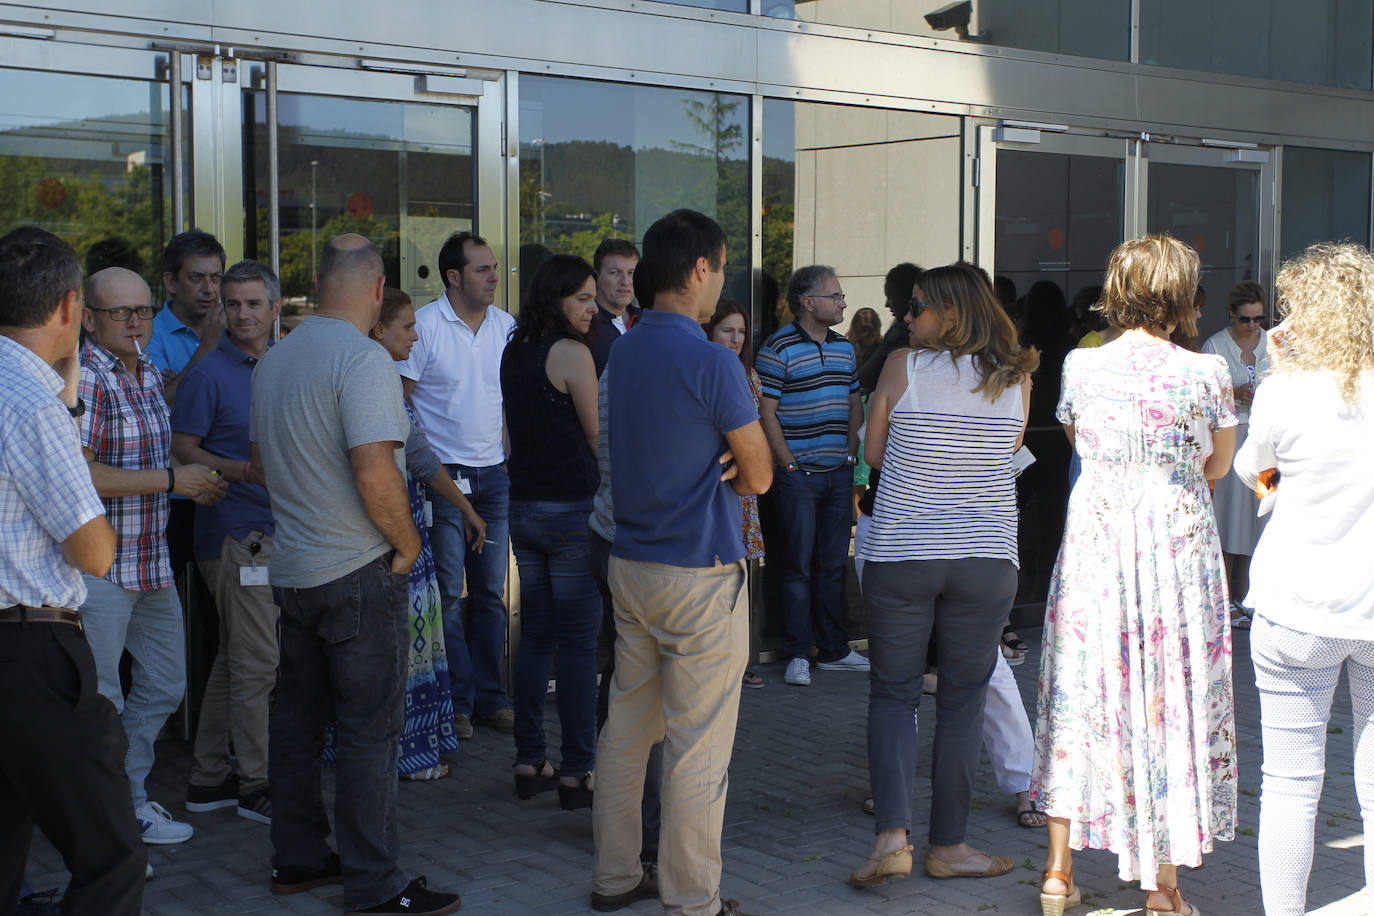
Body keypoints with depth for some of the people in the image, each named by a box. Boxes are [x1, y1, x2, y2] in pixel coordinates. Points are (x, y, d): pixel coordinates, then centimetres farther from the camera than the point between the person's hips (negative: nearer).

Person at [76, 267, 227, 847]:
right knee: (99, 702, -1)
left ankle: (129, 799, 31)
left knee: (164, 685, 16)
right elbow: (77, 475, -23)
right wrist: (171, 479, -19)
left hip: (152, 558, 9)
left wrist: (195, 487, 9)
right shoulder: (84, 379, -15)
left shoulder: (150, 375, 12)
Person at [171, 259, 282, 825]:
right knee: (256, 663, -5)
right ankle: (254, 786, 4)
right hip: (235, 529, -8)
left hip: (271, 528, 8)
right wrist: (245, 469, -22)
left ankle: (209, 779, 22)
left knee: (234, 660, 13)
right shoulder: (210, 373, -9)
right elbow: (182, 448, -12)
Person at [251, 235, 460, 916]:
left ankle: (297, 859, 26)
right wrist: (408, 542, -11)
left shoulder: (274, 359, 9)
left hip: (291, 570, 8)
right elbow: (375, 474, -25)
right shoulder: (363, 359, -18)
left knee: (296, 718, 15)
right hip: (359, 572, -8)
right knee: (369, 731, -2)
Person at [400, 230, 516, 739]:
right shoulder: (424, 325, -7)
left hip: (495, 473, 5)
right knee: (447, 594, -1)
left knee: (491, 592, 10)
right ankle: (456, 701, 8)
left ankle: (490, 697, 19)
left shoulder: (506, 326, 8)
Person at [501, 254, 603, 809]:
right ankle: (577, 773, 2)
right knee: (579, 644, -2)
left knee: (535, 637, 13)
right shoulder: (571, 353, -12)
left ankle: (529, 763, 17)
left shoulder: (514, 352, 11)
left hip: (524, 508, 8)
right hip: (572, 508, -8)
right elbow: (598, 437, -6)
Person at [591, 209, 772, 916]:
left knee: (625, 730, 16)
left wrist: (713, 468, 2)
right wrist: (728, 469, 7)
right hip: (699, 575, -8)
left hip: (630, 565, 8)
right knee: (697, 747, 1)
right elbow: (759, 475, -10)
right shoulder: (710, 362, -17)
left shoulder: (622, 353, 8)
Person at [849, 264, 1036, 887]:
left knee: (892, 693, 10)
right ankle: (948, 846, 17)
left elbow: (874, 453, 4)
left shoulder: (903, 368, -5)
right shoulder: (1016, 379, 2)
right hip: (986, 560, 2)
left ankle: (892, 833, -5)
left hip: (898, 556, -1)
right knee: (962, 700, 11)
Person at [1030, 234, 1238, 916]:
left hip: (1093, 545, 2)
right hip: (1179, 546, -2)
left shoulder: (1080, 366, -2)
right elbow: (1217, 466, 5)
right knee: (1171, 701, 6)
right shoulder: (1206, 373, -8)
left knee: (1080, 692, 10)